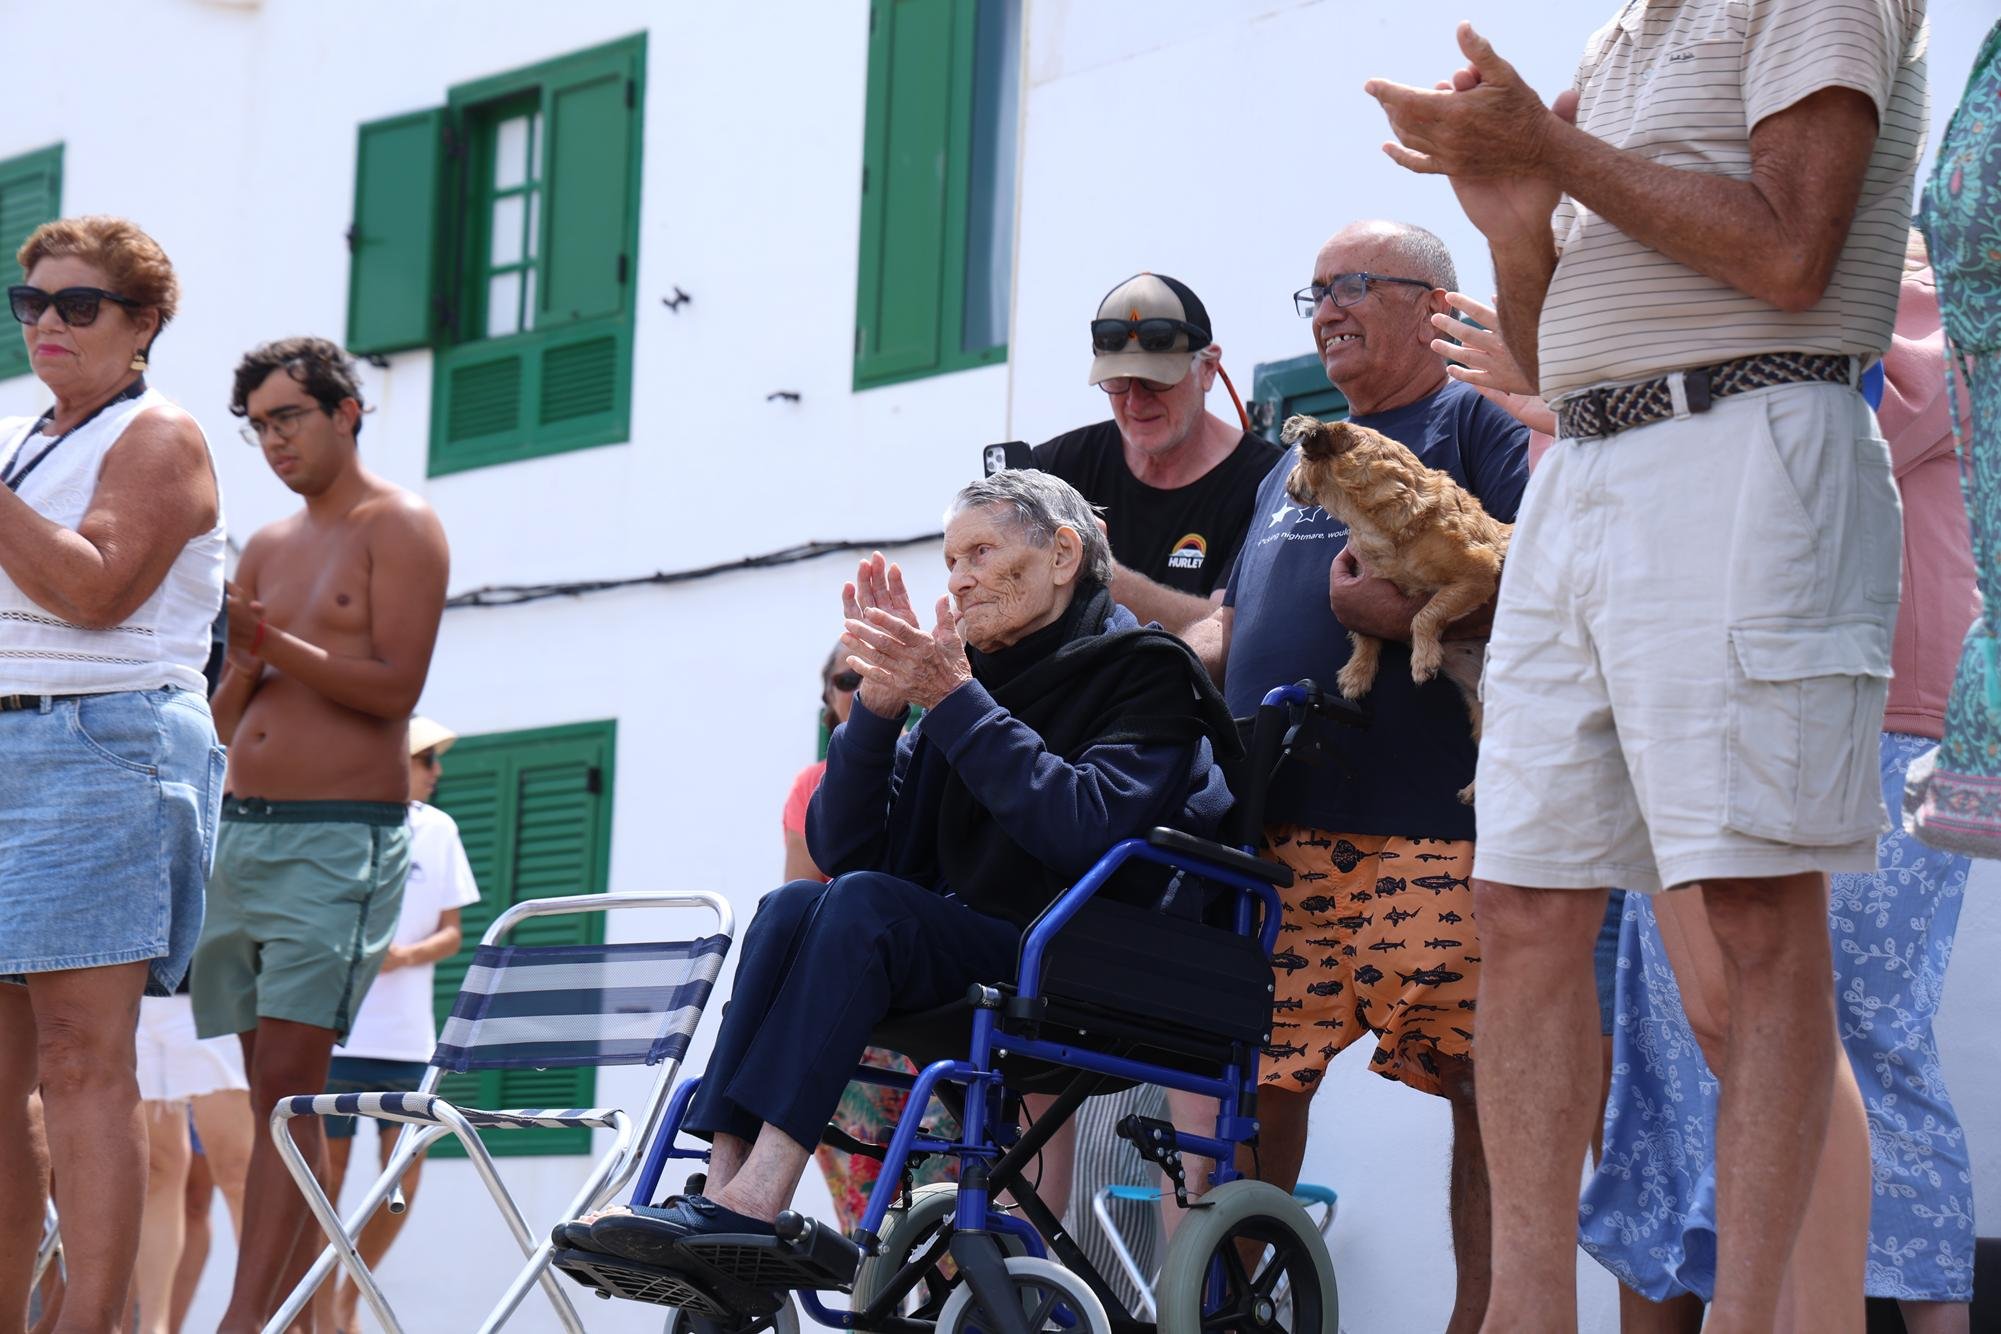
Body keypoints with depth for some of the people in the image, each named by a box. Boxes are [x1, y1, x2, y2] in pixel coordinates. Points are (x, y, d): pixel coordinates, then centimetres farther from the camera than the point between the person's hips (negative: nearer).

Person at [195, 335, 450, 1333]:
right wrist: (245, 664, -2)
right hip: (246, 829, 7)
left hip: (342, 836, -7)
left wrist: (271, 639, -14)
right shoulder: (267, 549, 19)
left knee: (286, 1085, -15)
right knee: (277, 1092, 5)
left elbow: (396, 687, -12)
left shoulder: (398, 528, -1)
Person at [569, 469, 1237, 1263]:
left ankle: (752, 1205, -37)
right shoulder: (971, 677, 15)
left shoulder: (1144, 670, -1)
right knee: (793, 907, -18)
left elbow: (1082, 830, -21)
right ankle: (728, 1189, -31)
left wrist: (956, 700, -18)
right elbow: (846, 849, 8)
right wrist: (879, 706, -5)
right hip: (967, 962, 6)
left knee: (863, 904, -27)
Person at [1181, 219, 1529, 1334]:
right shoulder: (1296, 467, 28)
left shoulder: (1479, 425, 5)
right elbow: (1237, 624, 33)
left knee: (1485, 1086, -6)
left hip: (1436, 825, -6)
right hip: (1278, 827, 6)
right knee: (1256, 1075, 2)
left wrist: (1414, 611, -18)